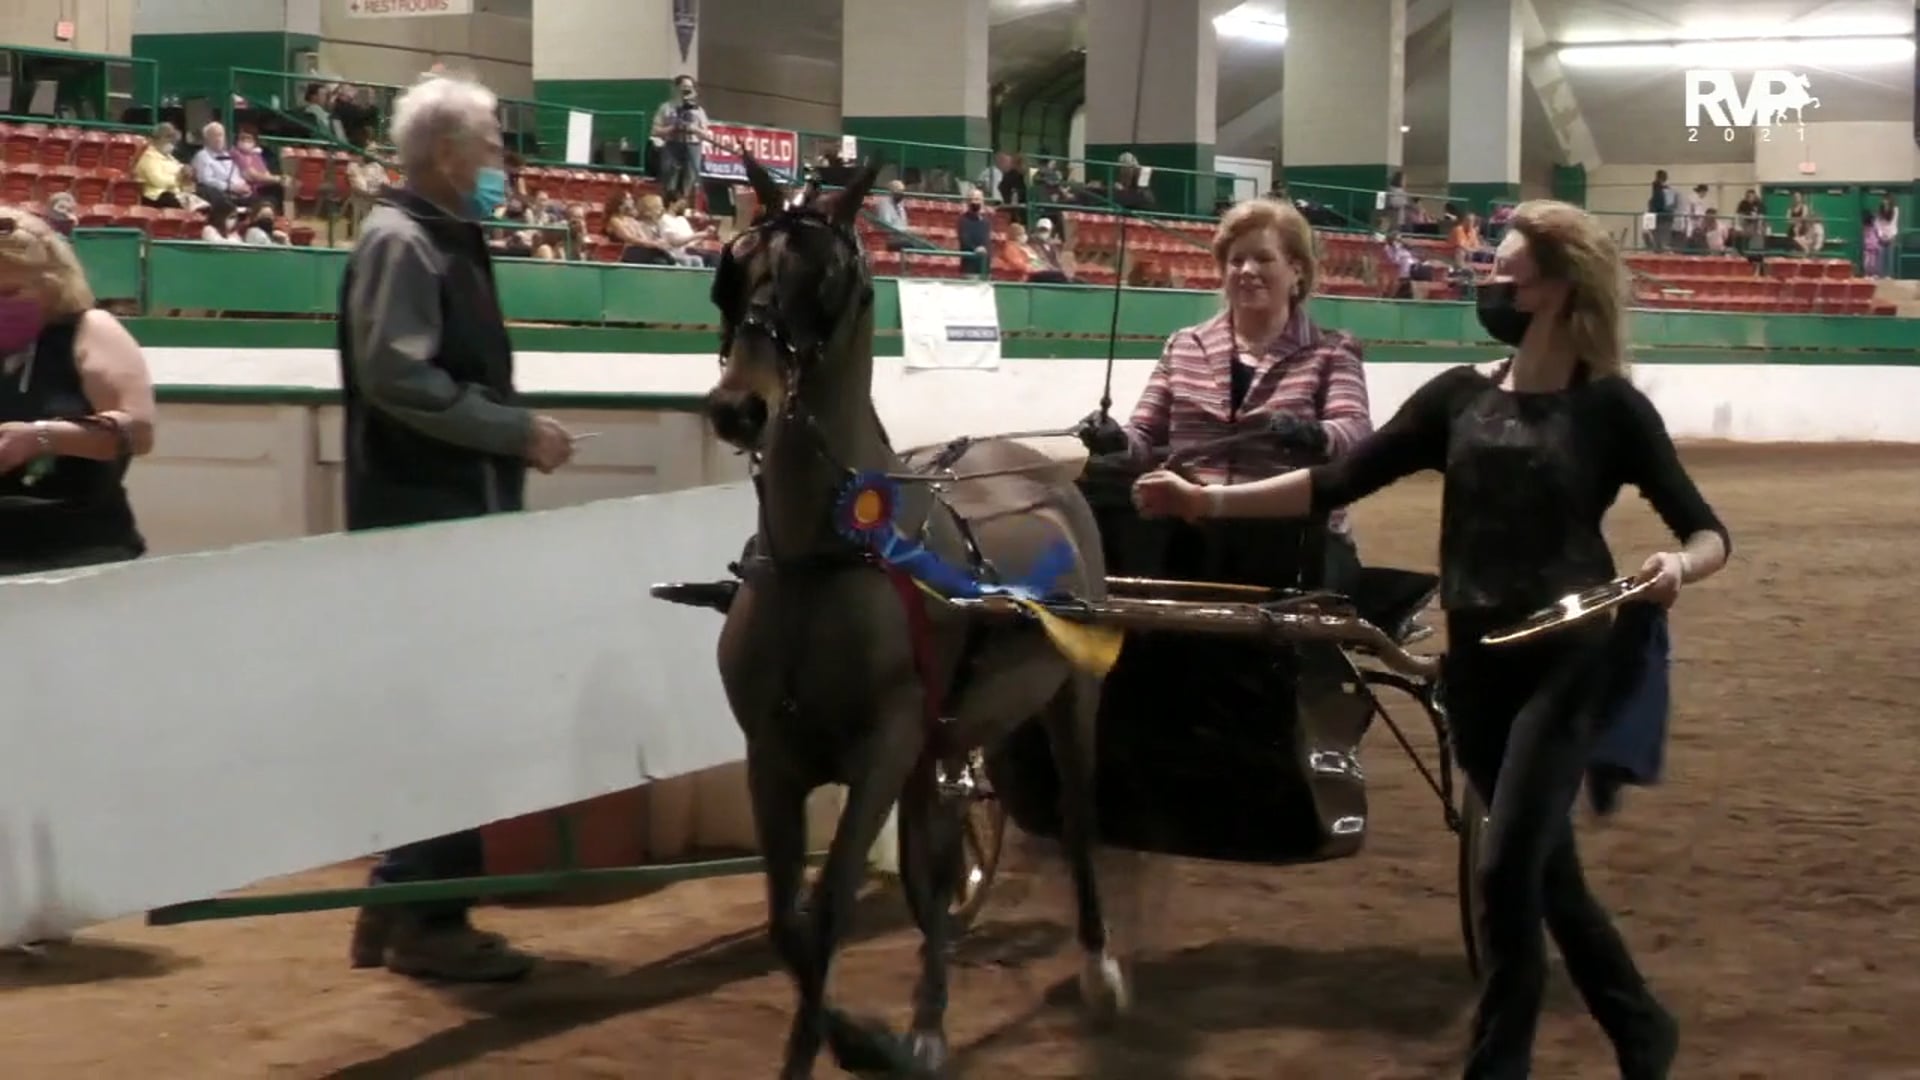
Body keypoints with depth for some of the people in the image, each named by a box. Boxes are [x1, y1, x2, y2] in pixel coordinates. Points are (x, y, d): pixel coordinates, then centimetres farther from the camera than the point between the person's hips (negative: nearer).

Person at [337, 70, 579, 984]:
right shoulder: (401, 241, -13)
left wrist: (512, 438, 6)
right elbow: (400, 380, -23)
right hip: (421, 514, -10)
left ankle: (401, 903, 21)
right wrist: (519, 432, -20)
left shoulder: (449, 241, 17)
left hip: (456, 508, 10)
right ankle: (428, 918, 3)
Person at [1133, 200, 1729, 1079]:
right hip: (1475, 665, 5)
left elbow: (1708, 531, -3)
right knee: (1544, 869, 14)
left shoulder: (1611, 409, -5)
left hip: (1566, 663, -5)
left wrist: (1677, 565, -26)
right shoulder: (1460, 396, 5)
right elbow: (1338, 484, 2)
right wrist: (1204, 500, -5)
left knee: (1508, 871, -10)